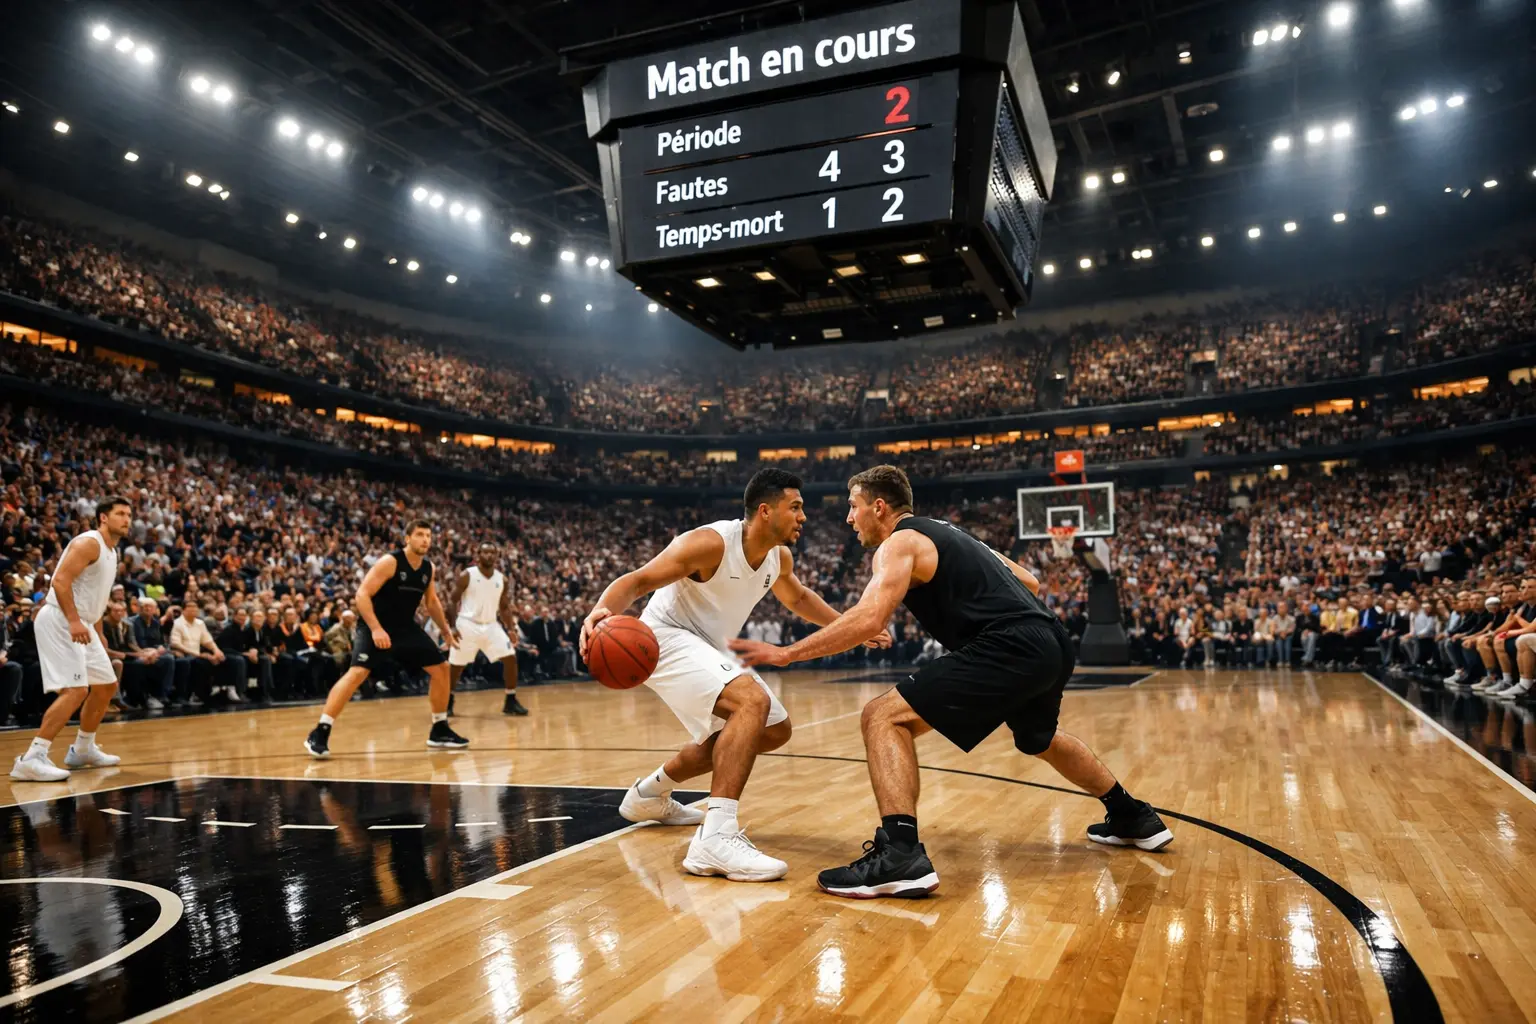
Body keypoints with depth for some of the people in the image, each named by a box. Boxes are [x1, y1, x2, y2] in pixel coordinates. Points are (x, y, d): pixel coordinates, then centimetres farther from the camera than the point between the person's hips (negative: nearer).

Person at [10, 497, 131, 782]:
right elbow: (60, 580, -23)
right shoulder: (88, 542, -11)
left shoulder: (111, 552, 18)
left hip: (81, 625, 10)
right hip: (60, 621, -10)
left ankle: (82, 750, 28)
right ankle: (32, 758, -19)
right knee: (75, 690, -20)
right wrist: (74, 621, -32)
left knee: (106, 686, 15)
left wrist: (99, 636, 23)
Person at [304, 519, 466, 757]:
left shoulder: (428, 568, 3)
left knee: (441, 669, 5)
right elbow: (362, 595, -23)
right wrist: (376, 629, -31)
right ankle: (319, 733, -17)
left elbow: (432, 602, 19)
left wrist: (446, 630, 17)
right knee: (357, 673, -24)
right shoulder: (389, 562, -18)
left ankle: (439, 731, 16)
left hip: (406, 628, 7)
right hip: (376, 627, -7)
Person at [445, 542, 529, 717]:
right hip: (468, 625, -3)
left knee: (511, 658, -7)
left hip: (491, 625, 4)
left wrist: (511, 628, 0)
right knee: (455, 666, 2)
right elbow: (452, 600, -6)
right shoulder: (467, 575, -8)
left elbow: (504, 607, 13)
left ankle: (511, 701, 3)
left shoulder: (501, 579, 4)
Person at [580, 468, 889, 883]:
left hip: (709, 648, 10)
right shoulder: (710, 543, -25)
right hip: (666, 639, -9)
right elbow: (637, 580, -28)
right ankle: (716, 837, -36)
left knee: (775, 730, 18)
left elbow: (798, 599, 23)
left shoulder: (779, 558, 0)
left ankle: (650, 794, 30)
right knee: (752, 701, -32)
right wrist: (600, 611, -48)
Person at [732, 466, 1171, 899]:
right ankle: (1135, 817, 52)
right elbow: (1030, 583, 28)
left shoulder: (900, 542, 0)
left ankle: (901, 855, -25)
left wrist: (787, 653, -12)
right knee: (1040, 739, 38)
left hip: (1011, 648, -10)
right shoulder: (948, 532, 26)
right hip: (1053, 643, 10)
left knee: (884, 717, -11)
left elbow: (868, 618, -17)